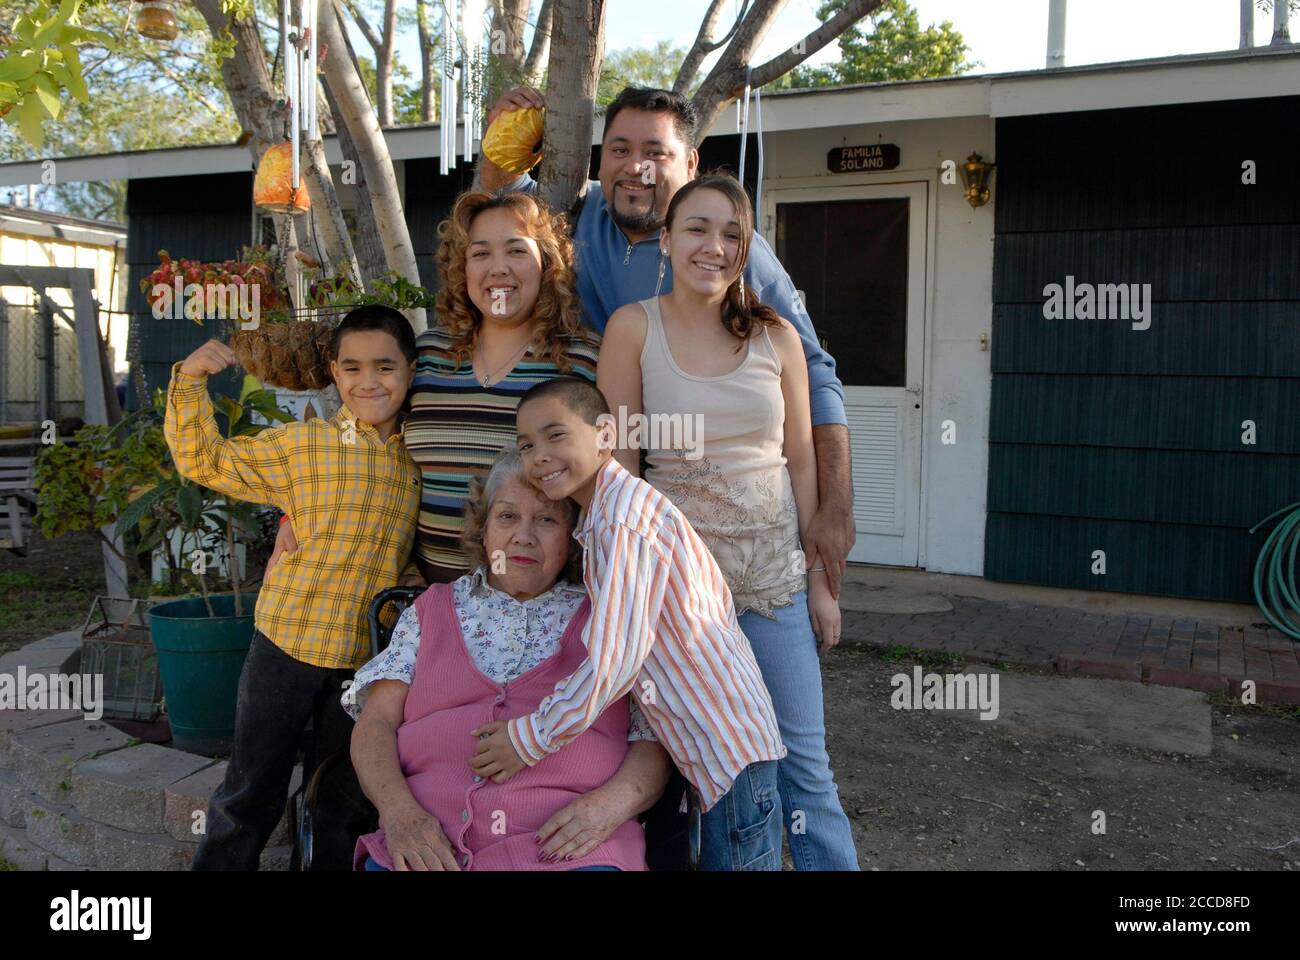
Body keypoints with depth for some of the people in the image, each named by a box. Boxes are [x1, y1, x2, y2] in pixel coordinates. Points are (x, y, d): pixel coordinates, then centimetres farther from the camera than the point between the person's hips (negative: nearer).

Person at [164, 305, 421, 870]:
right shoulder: (301, 445, -5)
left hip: (370, 654, 2)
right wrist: (190, 380, -14)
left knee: (346, 802, 17)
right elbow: (204, 460, -3)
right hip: (289, 640, -2)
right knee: (251, 790, 9)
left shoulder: (420, 460, 3)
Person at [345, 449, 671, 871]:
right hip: (425, 844, 1)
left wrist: (610, 804, -13)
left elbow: (655, 743, 8)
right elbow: (375, 724, 10)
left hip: (571, 847, -1)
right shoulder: (431, 610, 18)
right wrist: (398, 809, -9)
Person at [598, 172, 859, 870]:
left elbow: (800, 460, 5)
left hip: (773, 571, 2)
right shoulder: (633, 327, -6)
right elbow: (619, 465, -6)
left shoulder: (777, 336, 0)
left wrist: (819, 577, 5)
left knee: (804, 763, 8)